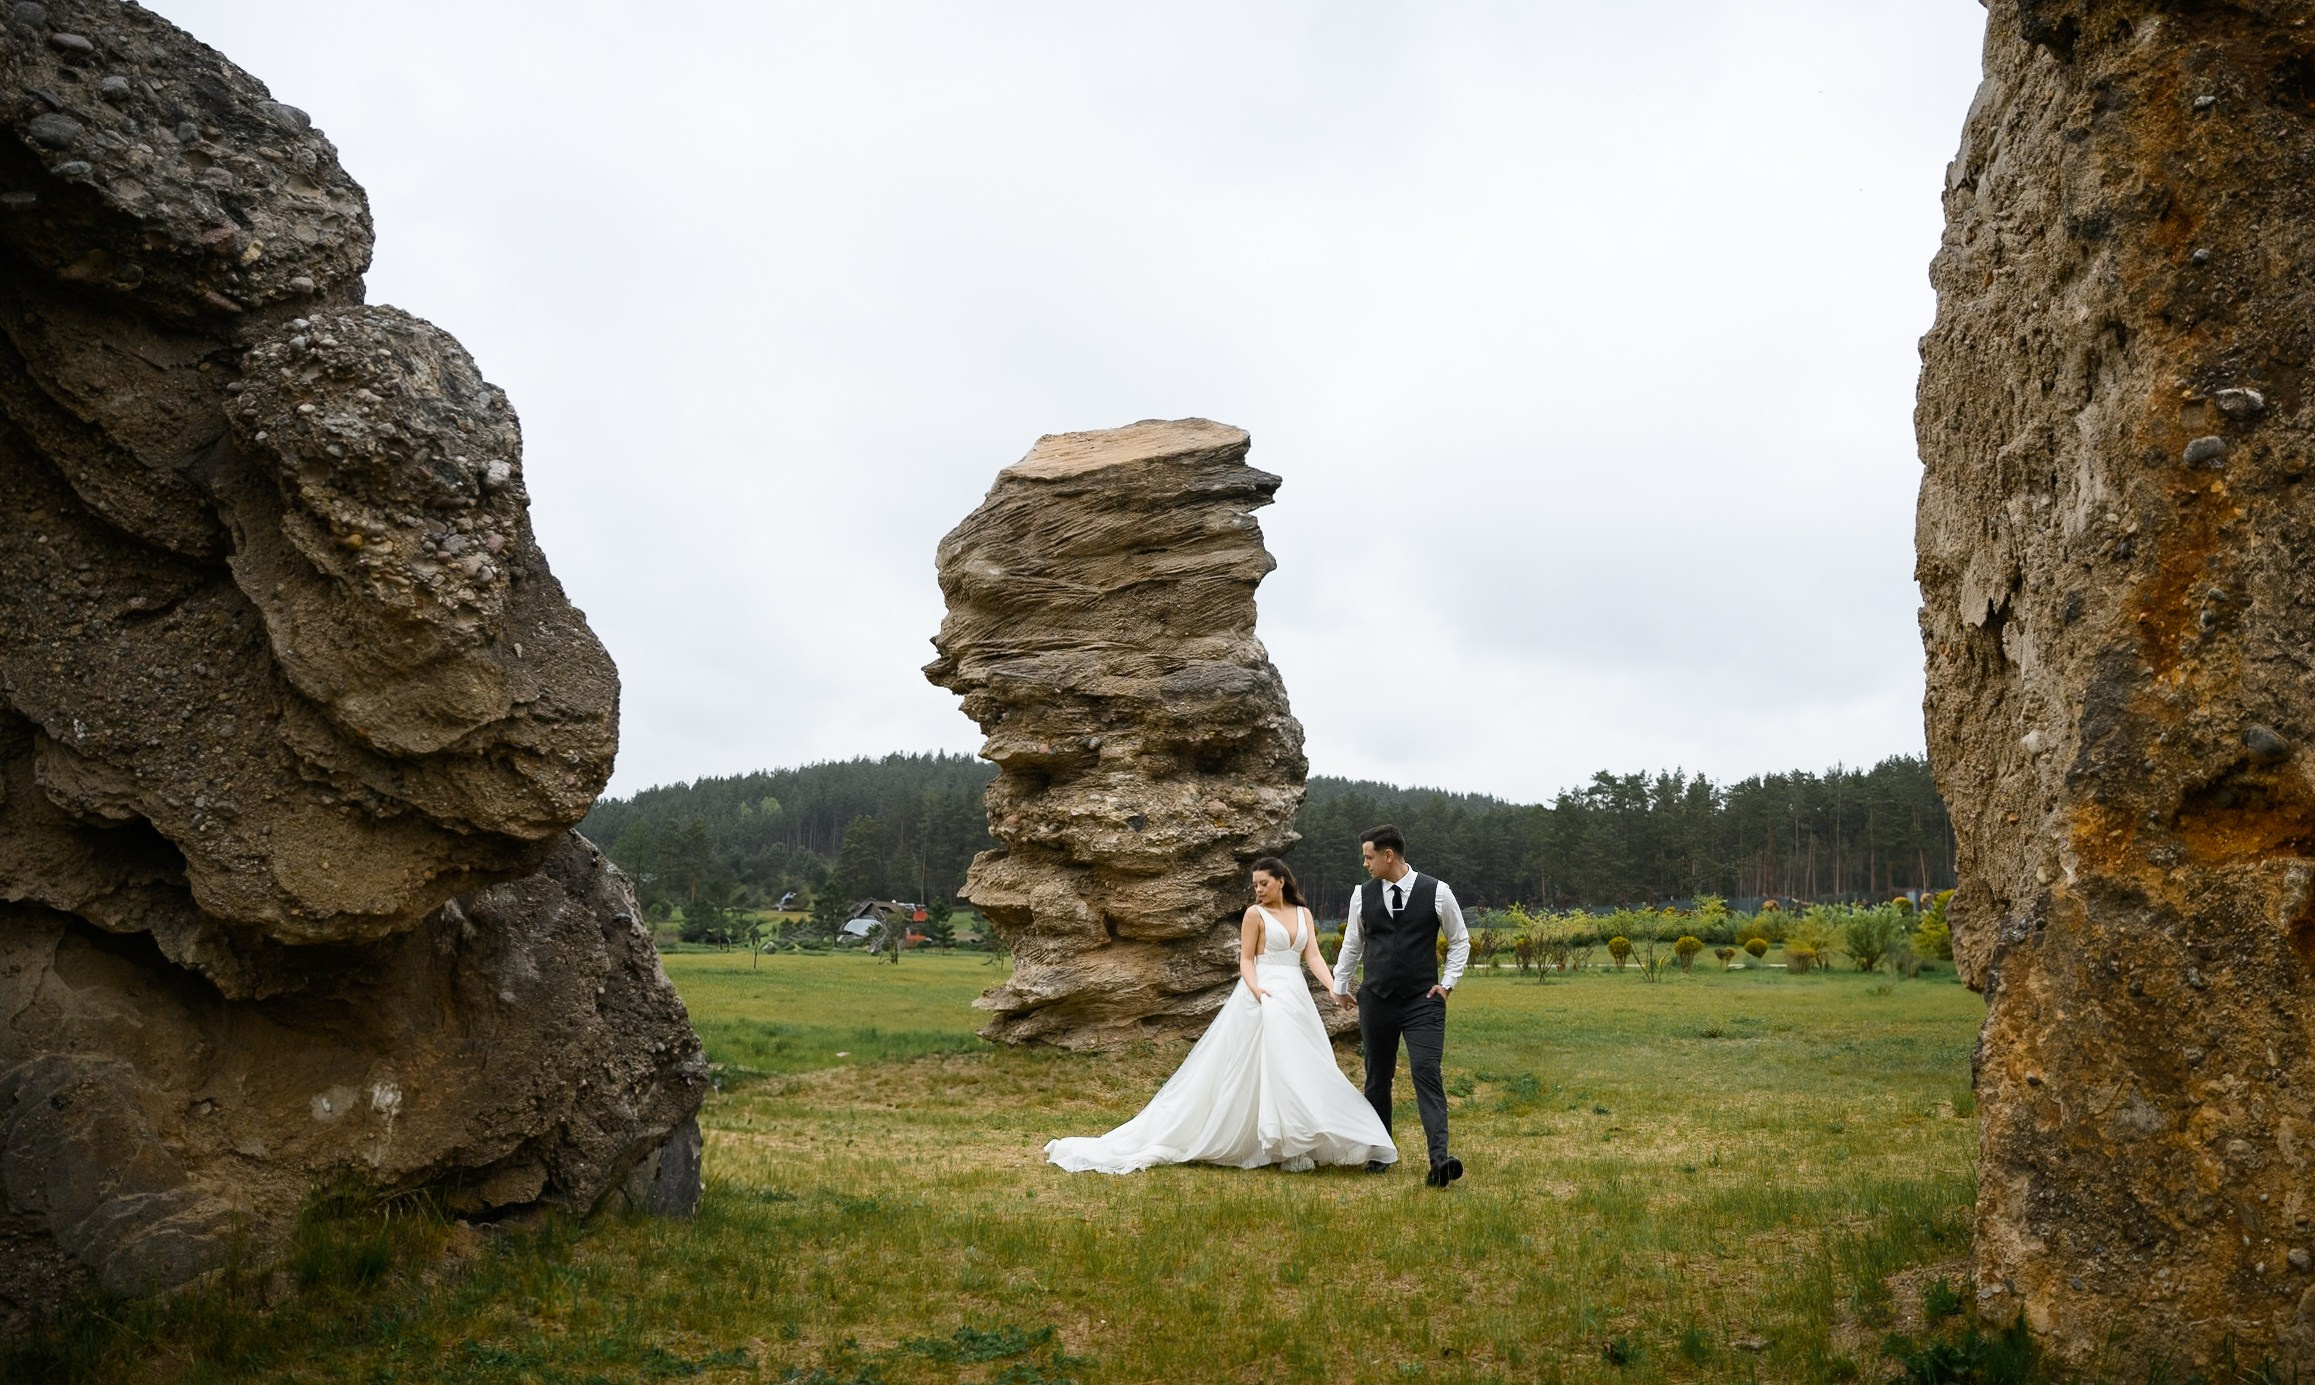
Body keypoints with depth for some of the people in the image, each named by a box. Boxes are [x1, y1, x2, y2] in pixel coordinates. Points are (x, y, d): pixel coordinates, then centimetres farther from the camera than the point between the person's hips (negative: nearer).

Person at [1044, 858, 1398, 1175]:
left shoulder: (1303, 913, 13)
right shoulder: (1255, 914, -1)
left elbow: (1313, 956, 5)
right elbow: (1246, 961, -5)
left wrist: (1333, 989, -11)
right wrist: (1255, 989, -24)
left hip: (1297, 998, 6)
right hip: (1265, 998, -5)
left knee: (1303, 1069, 3)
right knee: (1275, 1068, -12)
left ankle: (1298, 1144, 9)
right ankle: (1287, 1149, -7)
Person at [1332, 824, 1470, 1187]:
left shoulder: (1437, 892, -3)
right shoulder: (1363, 895, 4)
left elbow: (1460, 940, 9)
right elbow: (1352, 945, 18)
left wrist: (1448, 983, 1)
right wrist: (1339, 987, 21)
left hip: (1423, 1001, -3)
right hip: (1376, 1002, 3)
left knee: (1426, 1074, -15)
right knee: (1377, 1078, 9)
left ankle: (1440, 1159, -21)